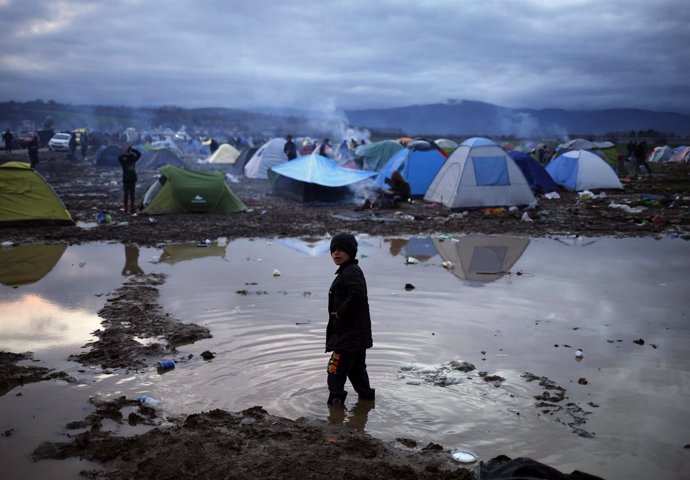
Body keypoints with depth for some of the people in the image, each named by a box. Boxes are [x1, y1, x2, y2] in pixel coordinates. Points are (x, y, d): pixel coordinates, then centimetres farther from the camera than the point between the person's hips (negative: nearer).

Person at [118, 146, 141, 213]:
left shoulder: (133, 161, 3)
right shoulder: (124, 162, -10)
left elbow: (139, 155, 5)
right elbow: (119, 158, -30)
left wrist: (132, 150, -6)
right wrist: (126, 154, -36)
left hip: (133, 180, 5)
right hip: (126, 180, -5)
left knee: (132, 194, 8)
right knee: (126, 194, -3)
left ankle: (132, 208, 15)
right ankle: (126, 209, 2)